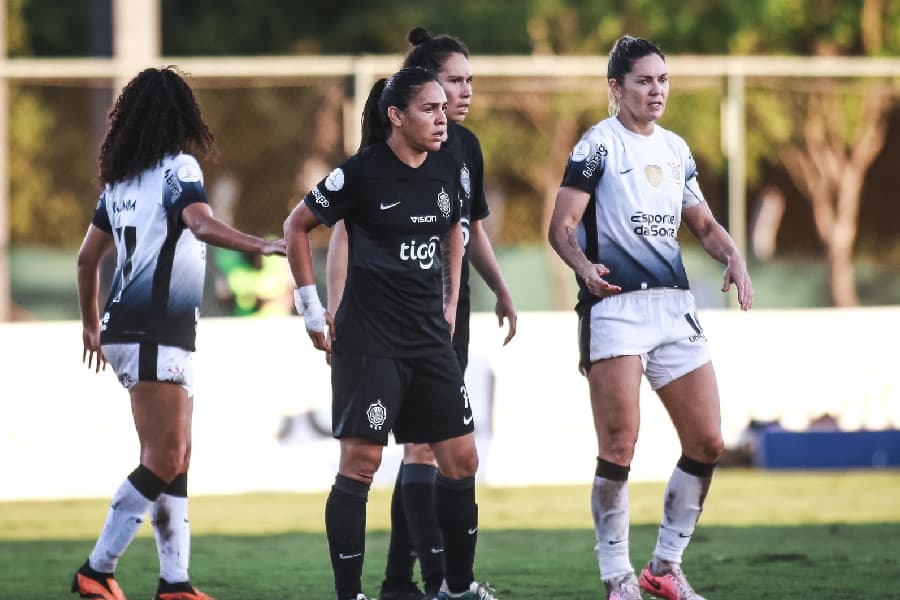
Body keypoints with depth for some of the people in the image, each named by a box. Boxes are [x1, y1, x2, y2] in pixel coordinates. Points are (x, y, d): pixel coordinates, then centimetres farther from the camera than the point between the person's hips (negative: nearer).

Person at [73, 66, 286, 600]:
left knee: (177, 457, 9)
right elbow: (202, 224, -26)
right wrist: (261, 246, -38)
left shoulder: (120, 179, 16)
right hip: (155, 332, -9)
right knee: (163, 460, -9)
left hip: (127, 326, 9)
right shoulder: (178, 167, -7)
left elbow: (88, 257, 22)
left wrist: (93, 326, 32)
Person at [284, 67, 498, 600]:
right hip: (369, 336, -6)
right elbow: (298, 225, -1)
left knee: (462, 460, 6)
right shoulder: (363, 172, -12)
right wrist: (310, 305, -2)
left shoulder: (448, 169, 4)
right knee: (361, 461, -8)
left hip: (430, 335, 6)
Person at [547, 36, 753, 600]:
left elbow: (703, 223, 25)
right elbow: (562, 225, -8)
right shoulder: (599, 145, -3)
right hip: (616, 304, -7)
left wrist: (734, 258, 5)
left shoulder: (676, 149, 16)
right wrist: (585, 267, -27)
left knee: (707, 443, 3)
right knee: (619, 447, -11)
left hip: (675, 306, 7)